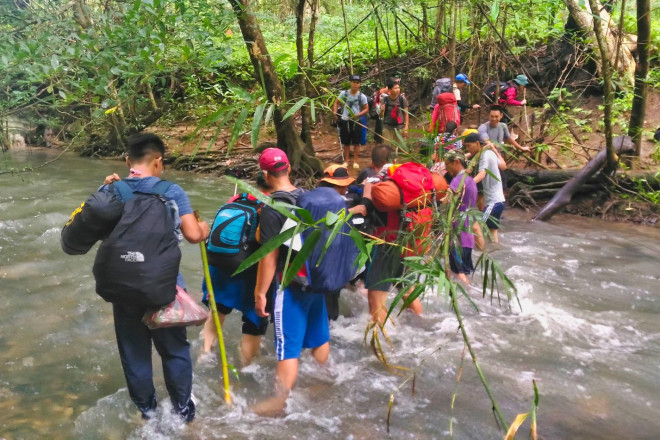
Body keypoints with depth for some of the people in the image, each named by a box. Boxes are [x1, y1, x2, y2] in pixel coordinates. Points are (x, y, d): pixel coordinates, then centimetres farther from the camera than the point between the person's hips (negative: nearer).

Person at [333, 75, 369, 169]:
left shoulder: (362, 96, -5)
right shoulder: (344, 93, -2)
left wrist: (358, 115, -17)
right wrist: (335, 113, -4)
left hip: (357, 121, -1)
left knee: (356, 143, 4)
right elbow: (336, 102, 10)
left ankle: (355, 161, 15)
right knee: (346, 143, 9)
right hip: (345, 121, 1)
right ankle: (346, 161, 21)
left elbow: (366, 109, -1)